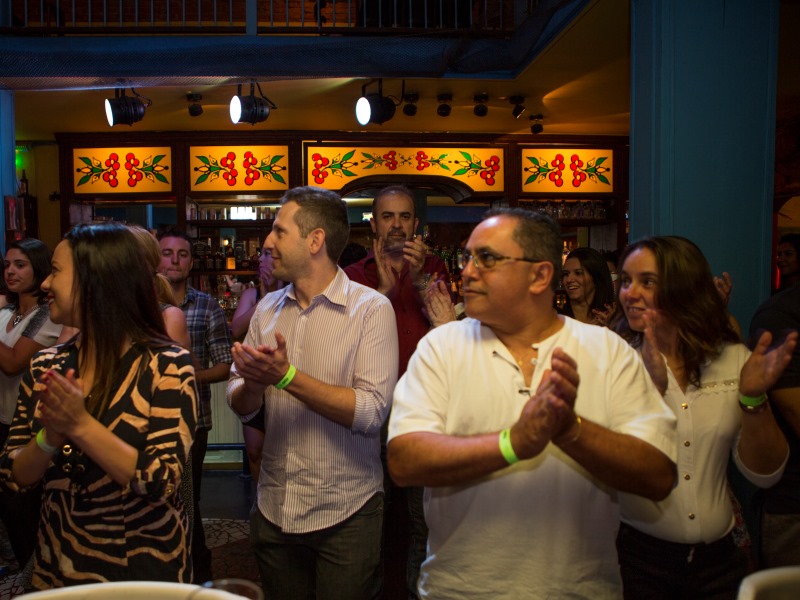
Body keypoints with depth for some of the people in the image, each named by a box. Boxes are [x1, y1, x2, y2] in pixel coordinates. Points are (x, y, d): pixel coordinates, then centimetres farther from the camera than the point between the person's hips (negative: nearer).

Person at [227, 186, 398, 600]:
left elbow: (371, 411, -22)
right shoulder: (267, 308, 6)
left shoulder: (371, 309, -12)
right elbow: (240, 405, 5)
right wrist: (253, 383, -17)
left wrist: (287, 376, -25)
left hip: (344, 515, -5)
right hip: (273, 510, 5)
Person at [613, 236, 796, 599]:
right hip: (635, 553, -2)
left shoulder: (733, 358, -2)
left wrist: (753, 396, -17)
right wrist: (651, 387, -31)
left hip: (717, 557, 3)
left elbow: (764, 474, -2)